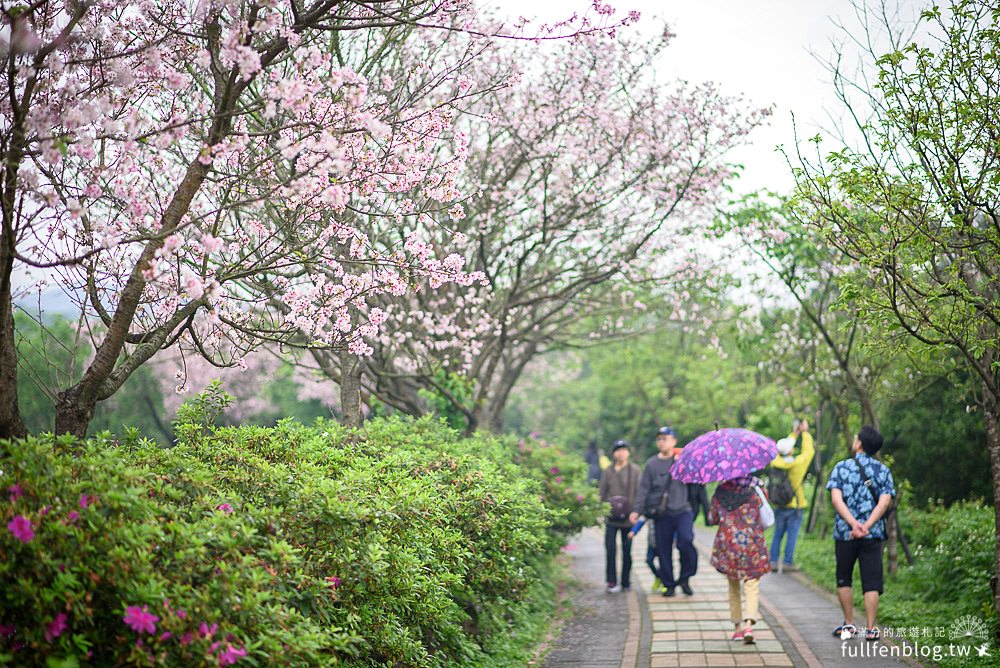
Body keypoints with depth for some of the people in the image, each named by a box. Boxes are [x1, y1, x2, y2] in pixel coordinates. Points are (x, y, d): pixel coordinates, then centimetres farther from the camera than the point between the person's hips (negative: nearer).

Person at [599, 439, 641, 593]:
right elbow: (602, 493, 10)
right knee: (610, 548, -9)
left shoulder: (635, 470, 2)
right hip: (611, 518, 1)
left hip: (628, 517, -1)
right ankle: (612, 582, -5)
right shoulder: (607, 471, 7)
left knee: (627, 550, 5)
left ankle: (625, 583, 16)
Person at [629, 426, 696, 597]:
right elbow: (643, 488, 6)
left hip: (682, 510, -2)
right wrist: (637, 510, -2)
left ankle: (685, 578, -1)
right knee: (663, 549, 3)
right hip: (661, 514, 2)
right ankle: (669, 584, 17)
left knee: (686, 541, -20)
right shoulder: (651, 464, 9)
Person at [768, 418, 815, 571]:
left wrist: (794, 434, 19)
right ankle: (788, 562, 3)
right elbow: (809, 450, 0)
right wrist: (805, 432, 12)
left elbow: (782, 451, 14)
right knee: (792, 535, 3)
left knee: (777, 535, 11)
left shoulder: (776, 462, -5)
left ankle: (773, 561, 11)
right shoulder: (798, 463, -15)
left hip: (779, 506, 4)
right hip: (795, 506, -4)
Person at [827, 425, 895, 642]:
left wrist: (853, 523, -19)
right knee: (872, 582, 4)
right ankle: (870, 628, 1)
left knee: (843, 579, 15)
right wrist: (866, 526, -17)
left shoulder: (841, 467, 0)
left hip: (844, 533, 0)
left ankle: (849, 625, 18)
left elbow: (836, 498, -12)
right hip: (873, 535, 1)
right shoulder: (883, 471, 4)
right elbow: (884, 502, -9)